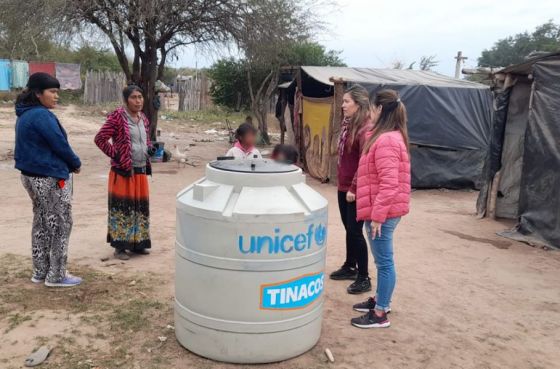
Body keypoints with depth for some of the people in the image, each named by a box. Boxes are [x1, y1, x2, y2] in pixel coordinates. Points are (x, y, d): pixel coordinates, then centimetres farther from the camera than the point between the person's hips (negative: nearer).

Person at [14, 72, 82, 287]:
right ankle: (56, 276, 8)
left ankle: (40, 272, 25)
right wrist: (76, 164, 0)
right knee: (60, 225, 1)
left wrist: (68, 164, 6)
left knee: (41, 224, 16)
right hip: (51, 178, -10)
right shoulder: (42, 115, -19)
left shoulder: (24, 115, 12)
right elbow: (60, 144, -18)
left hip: (32, 175, 10)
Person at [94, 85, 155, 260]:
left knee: (140, 206, 12)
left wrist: (150, 148, 3)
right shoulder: (117, 117, -12)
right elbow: (100, 138, -13)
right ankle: (120, 246, 9)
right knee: (123, 206, -1)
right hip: (123, 171, -7)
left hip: (141, 170, 7)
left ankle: (137, 243, 25)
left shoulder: (144, 119, 10)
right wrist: (115, 154, -14)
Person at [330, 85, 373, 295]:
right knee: (348, 229, 18)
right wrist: (342, 183, 16)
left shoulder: (366, 129, -18)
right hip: (343, 186, 9)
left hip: (355, 190, -9)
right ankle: (350, 267, 33)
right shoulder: (347, 124, 10)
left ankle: (364, 278, 10)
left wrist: (354, 188, -20)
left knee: (355, 231, -2)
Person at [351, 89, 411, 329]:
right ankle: (381, 300, 33)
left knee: (384, 262, -1)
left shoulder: (385, 141, -20)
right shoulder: (392, 137, 13)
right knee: (383, 260, 19)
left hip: (382, 213, -10)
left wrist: (377, 215, -23)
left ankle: (380, 314, 9)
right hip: (384, 211, 10)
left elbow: (388, 184, -25)